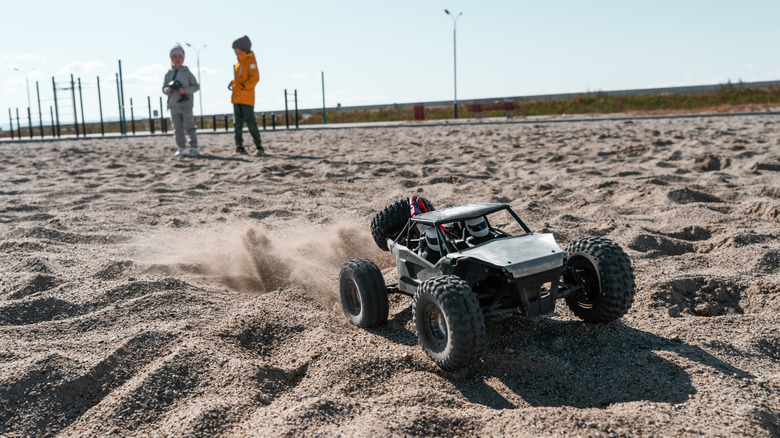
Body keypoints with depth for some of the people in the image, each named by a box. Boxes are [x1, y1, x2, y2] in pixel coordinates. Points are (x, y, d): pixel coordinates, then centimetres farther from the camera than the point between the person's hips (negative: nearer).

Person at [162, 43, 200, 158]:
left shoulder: (187, 72, 1)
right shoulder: (168, 74, 9)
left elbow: (196, 86, 1)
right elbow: (164, 88, 14)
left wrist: (185, 90, -14)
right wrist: (168, 89, -9)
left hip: (186, 104, -3)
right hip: (173, 105, 3)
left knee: (189, 127, -4)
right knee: (177, 129, 7)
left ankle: (194, 148, 0)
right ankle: (181, 149, 13)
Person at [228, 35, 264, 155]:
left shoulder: (250, 60, -6)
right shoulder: (239, 62, 19)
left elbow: (255, 78, -15)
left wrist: (244, 87, -18)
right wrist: (232, 83, 10)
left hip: (247, 97, -8)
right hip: (236, 97, 8)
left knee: (250, 122, -10)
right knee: (238, 123, 4)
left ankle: (259, 146, -3)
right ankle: (239, 146, 6)